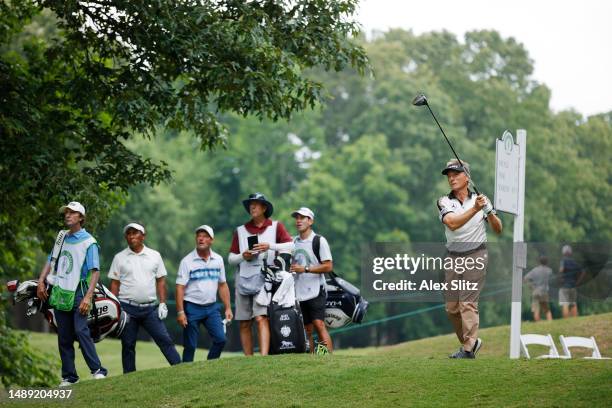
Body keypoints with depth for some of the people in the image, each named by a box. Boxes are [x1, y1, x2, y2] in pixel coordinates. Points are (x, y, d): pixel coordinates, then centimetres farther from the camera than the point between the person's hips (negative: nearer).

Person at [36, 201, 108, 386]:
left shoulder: (89, 242, -6)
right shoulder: (62, 238, 15)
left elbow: (95, 271, -12)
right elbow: (51, 261, 20)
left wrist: (88, 297, -21)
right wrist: (41, 281, 5)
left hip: (78, 292, -6)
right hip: (59, 293, 6)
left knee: (80, 331, -20)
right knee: (64, 337, 5)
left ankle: (98, 370, -20)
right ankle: (69, 377, 9)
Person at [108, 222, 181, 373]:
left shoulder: (154, 256, 9)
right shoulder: (120, 258, 6)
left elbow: (160, 281, 10)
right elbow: (115, 283, 5)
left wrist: (162, 303, 1)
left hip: (150, 308, 1)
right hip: (127, 308, -1)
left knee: (164, 340, -6)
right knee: (128, 345, 3)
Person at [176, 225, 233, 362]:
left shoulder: (218, 260, 8)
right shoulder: (187, 261, -6)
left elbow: (222, 285, 13)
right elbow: (180, 288, -9)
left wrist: (228, 308, 8)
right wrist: (180, 312, -16)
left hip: (211, 308, 4)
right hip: (192, 308, -4)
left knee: (220, 339, -6)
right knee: (190, 345, -2)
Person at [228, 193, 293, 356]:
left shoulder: (276, 227, 9)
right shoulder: (241, 231, 17)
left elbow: (290, 246, -4)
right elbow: (231, 258, 16)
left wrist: (270, 246, -17)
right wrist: (242, 256, -6)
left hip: (264, 280, -4)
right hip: (244, 280, 4)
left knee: (261, 318, -19)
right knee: (244, 324, 2)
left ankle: (264, 356, -28)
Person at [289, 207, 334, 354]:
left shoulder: (319, 241, -4)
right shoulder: (293, 241, 14)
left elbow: (328, 266, -10)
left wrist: (305, 269, -15)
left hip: (315, 291, -6)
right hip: (299, 292, 6)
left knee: (319, 325, -15)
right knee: (306, 329, 5)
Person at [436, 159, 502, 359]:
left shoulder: (480, 199, 2)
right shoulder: (444, 202, 2)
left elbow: (498, 229, 3)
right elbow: (452, 223, -18)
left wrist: (489, 212, -16)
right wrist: (474, 209, -27)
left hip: (475, 256, -3)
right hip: (453, 258, 3)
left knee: (468, 303, -13)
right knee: (452, 307, 5)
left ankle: (468, 348, -15)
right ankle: (472, 342, 21)